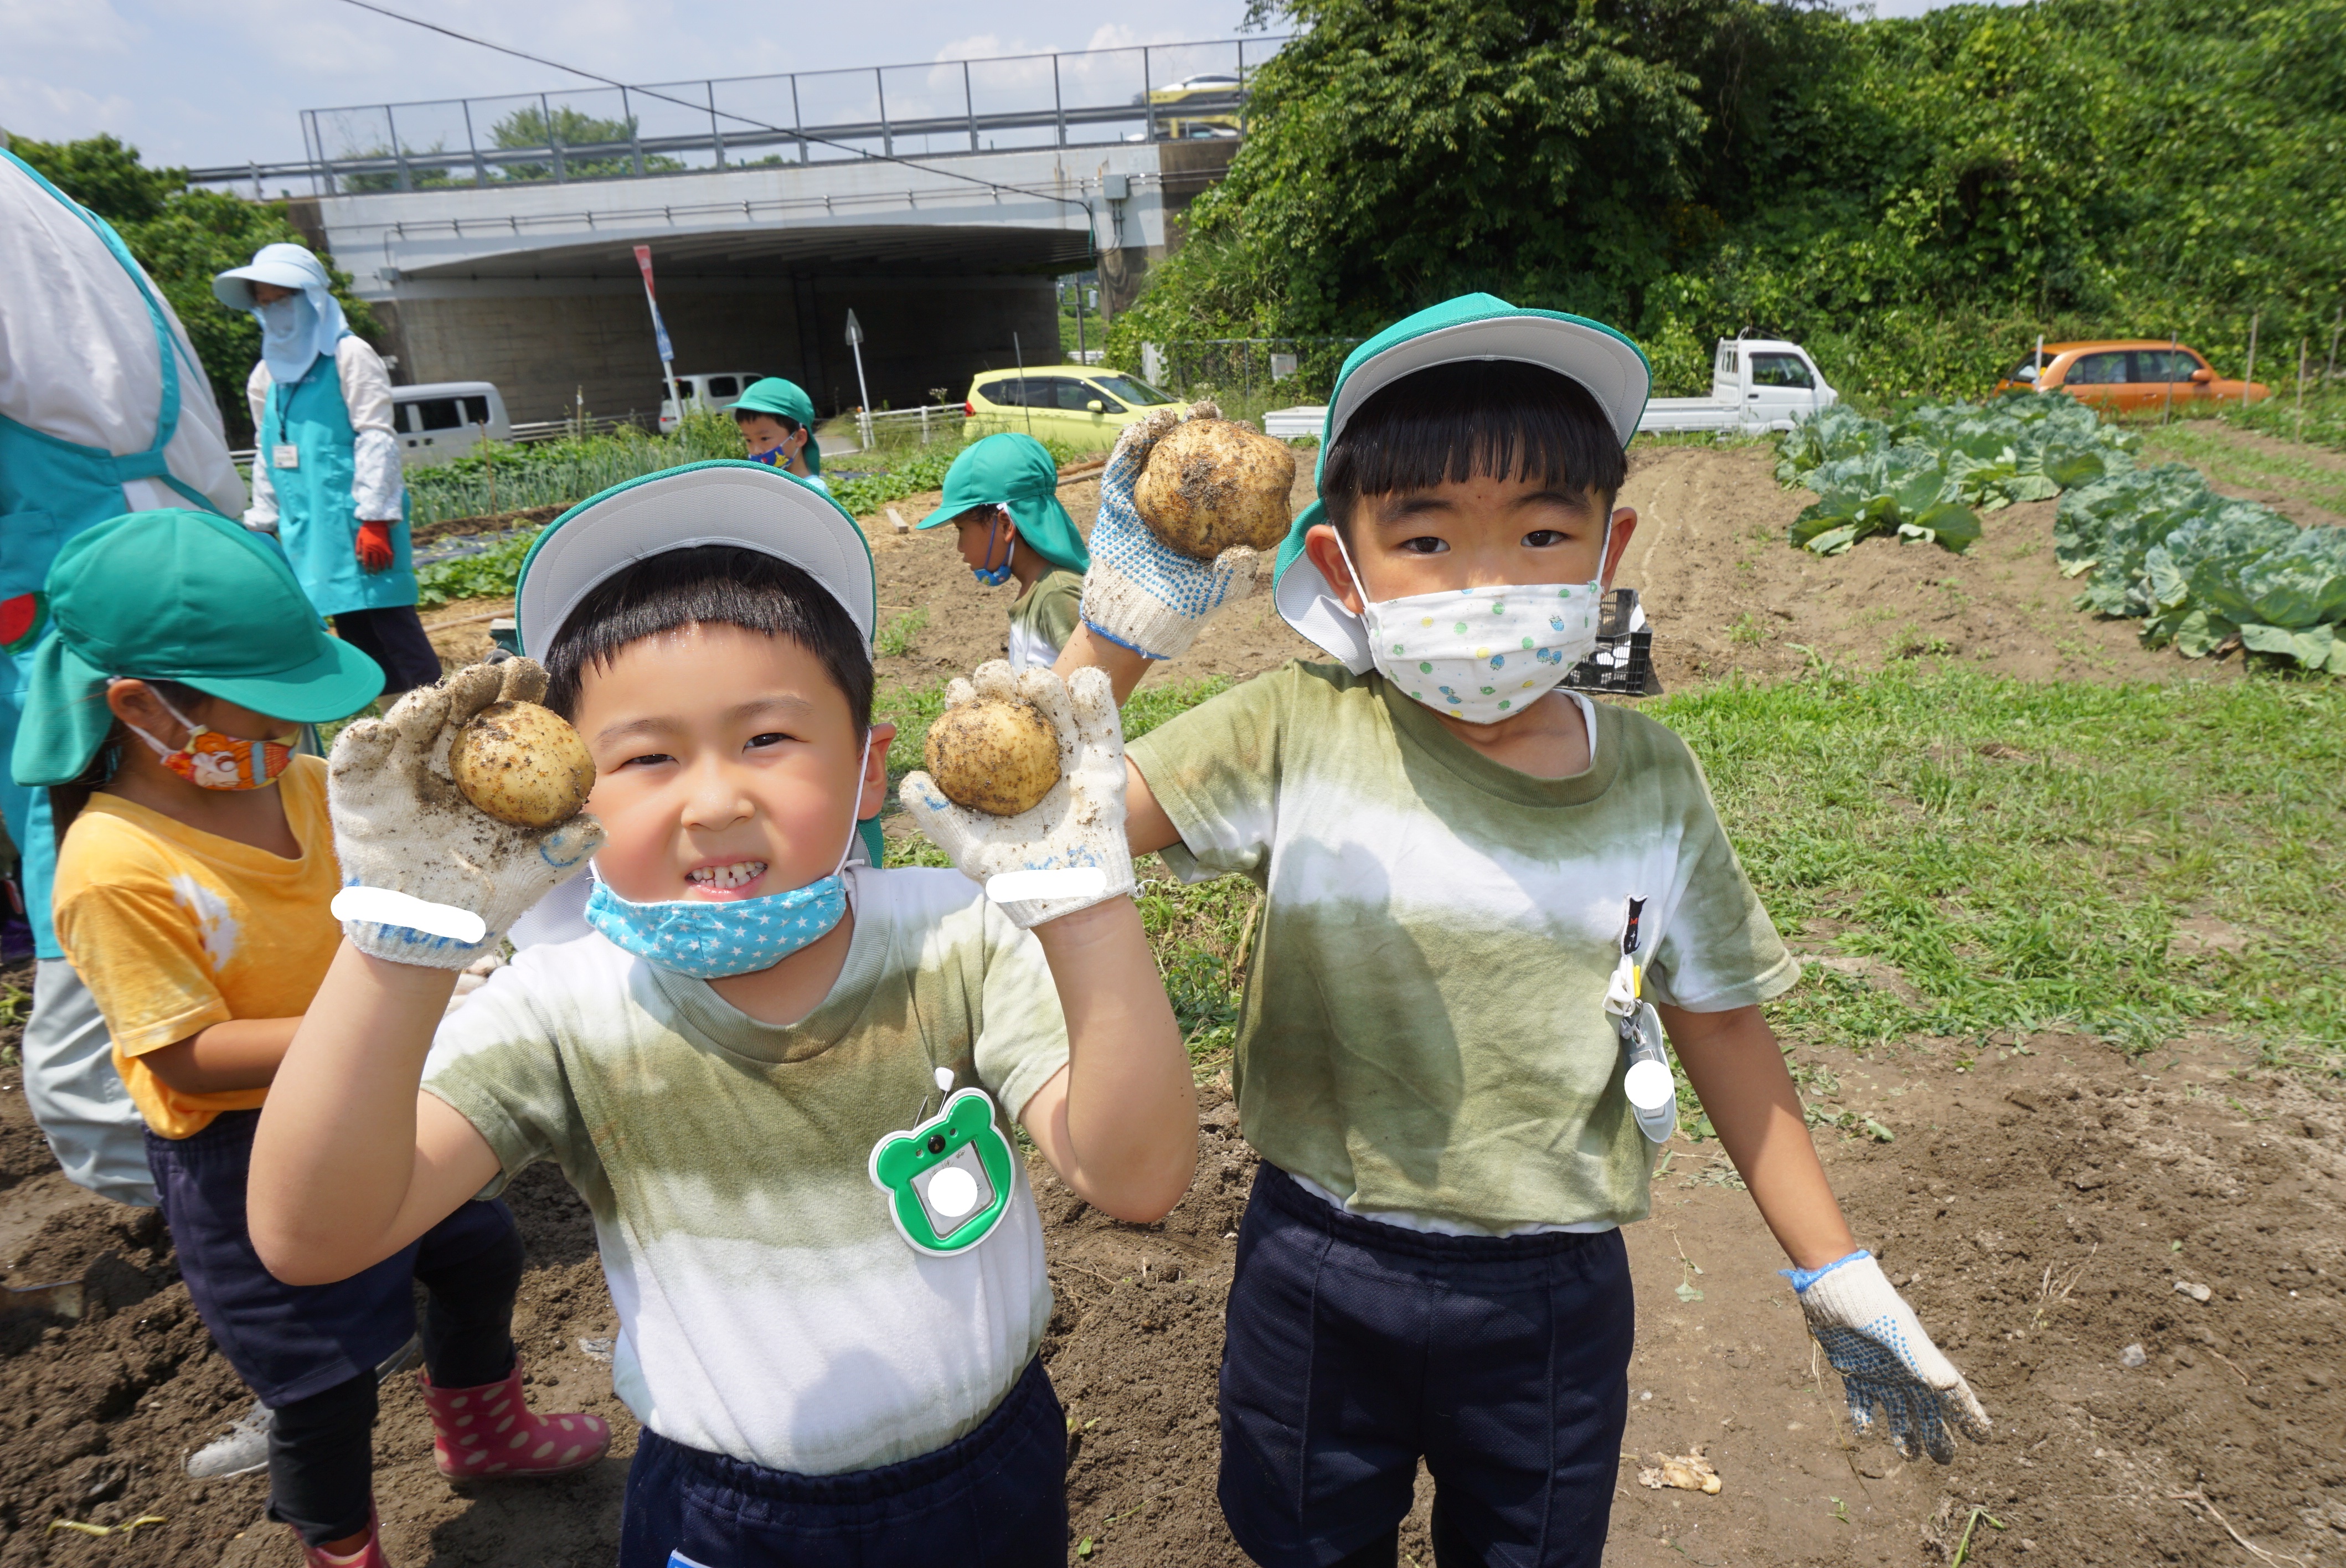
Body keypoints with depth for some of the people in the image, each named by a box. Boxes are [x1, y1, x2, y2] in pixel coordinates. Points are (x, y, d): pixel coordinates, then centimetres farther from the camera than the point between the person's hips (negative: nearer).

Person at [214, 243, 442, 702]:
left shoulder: (349, 356, -1)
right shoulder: (266, 375, 19)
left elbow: (376, 439, -9)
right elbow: (266, 455, 24)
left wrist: (375, 518, -16)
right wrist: (263, 525, 18)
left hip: (358, 523, -7)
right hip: (307, 531, 7)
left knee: (390, 622, -11)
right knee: (354, 632, 6)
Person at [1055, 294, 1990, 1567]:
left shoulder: (1649, 778, -8)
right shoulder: (1295, 735, -15)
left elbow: (1720, 1025, 2)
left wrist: (1836, 1277, 7)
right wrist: (1124, 624, -29)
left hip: (1553, 1297, 1)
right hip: (1316, 1277, 0)